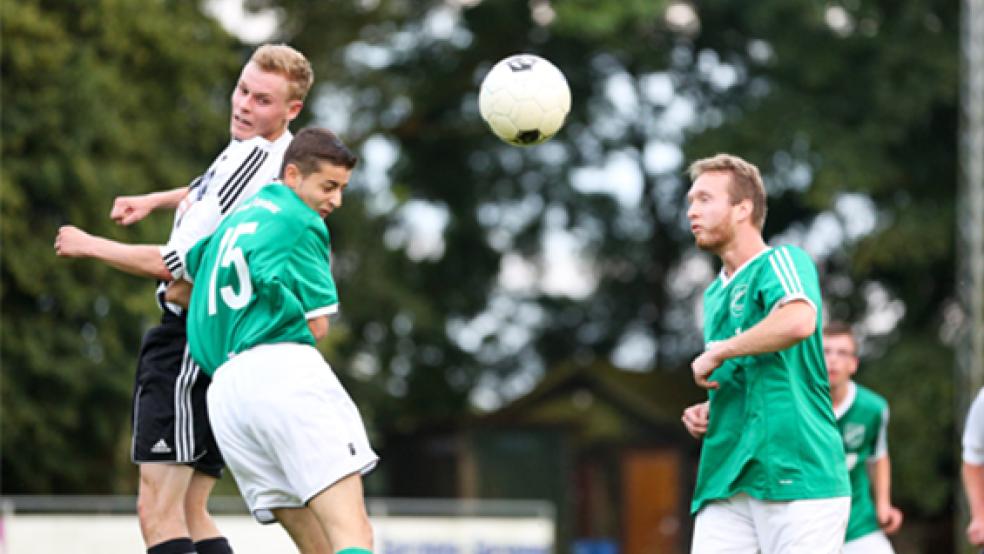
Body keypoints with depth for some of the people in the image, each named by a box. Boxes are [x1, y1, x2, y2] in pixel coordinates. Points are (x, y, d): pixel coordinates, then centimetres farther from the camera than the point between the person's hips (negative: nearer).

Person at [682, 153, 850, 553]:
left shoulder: (782, 262, -3)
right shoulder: (714, 295, 23)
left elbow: (798, 322, -27)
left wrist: (717, 353, -15)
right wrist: (708, 413, 13)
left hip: (797, 473, -7)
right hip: (725, 483, 7)